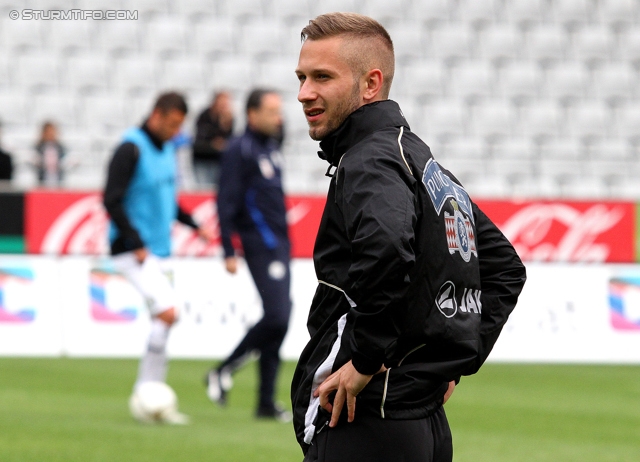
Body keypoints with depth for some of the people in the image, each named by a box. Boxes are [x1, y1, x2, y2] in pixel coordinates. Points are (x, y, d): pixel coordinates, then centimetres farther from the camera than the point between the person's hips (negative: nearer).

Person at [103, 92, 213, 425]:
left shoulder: (167, 148, 13)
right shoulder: (132, 149, -14)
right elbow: (112, 200, -17)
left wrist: (192, 223, 14)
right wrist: (136, 244, -18)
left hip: (157, 250, 9)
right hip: (132, 252, -9)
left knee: (162, 320, 7)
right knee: (168, 312, -19)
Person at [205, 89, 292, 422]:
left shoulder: (271, 147, 16)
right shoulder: (240, 151, -10)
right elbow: (226, 202, -13)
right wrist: (228, 252, -17)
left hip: (279, 244, 9)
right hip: (261, 247, -9)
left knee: (277, 322, 7)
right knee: (276, 318, -16)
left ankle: (266, 403, 10)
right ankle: (222, 373, 0)